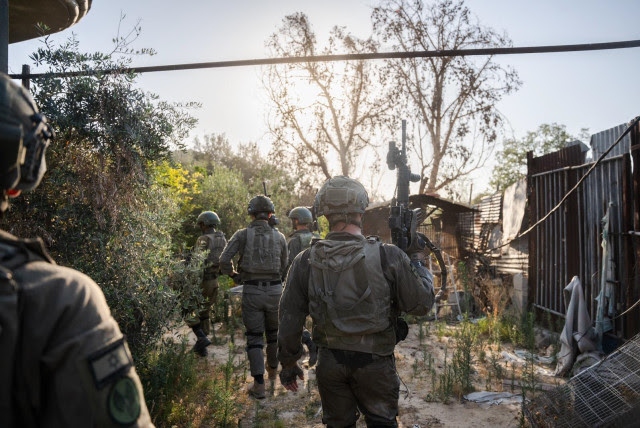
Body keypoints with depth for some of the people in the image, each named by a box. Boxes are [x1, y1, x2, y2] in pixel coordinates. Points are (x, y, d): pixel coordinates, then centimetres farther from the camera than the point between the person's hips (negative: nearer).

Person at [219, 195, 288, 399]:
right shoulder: (279, 237, 2)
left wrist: (235, 276, 7)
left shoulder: (243, 234, -3)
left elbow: (224, 261, -9)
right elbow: (283, 267, 9)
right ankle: (273, 369, 43)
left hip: (251, 291, -2)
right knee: (273, 332, 22)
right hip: (274, 290, 2)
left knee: (254, 336, 8)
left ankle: (259, 384, 6)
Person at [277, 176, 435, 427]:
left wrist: (288, 363, 11)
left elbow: (290, 319, -3)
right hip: (374, 360, -2)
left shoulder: (305, 262, -8)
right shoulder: (388, 257, -15)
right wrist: (422, 271, 14)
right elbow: (421, 304, -6)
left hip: (330, 361, 2)